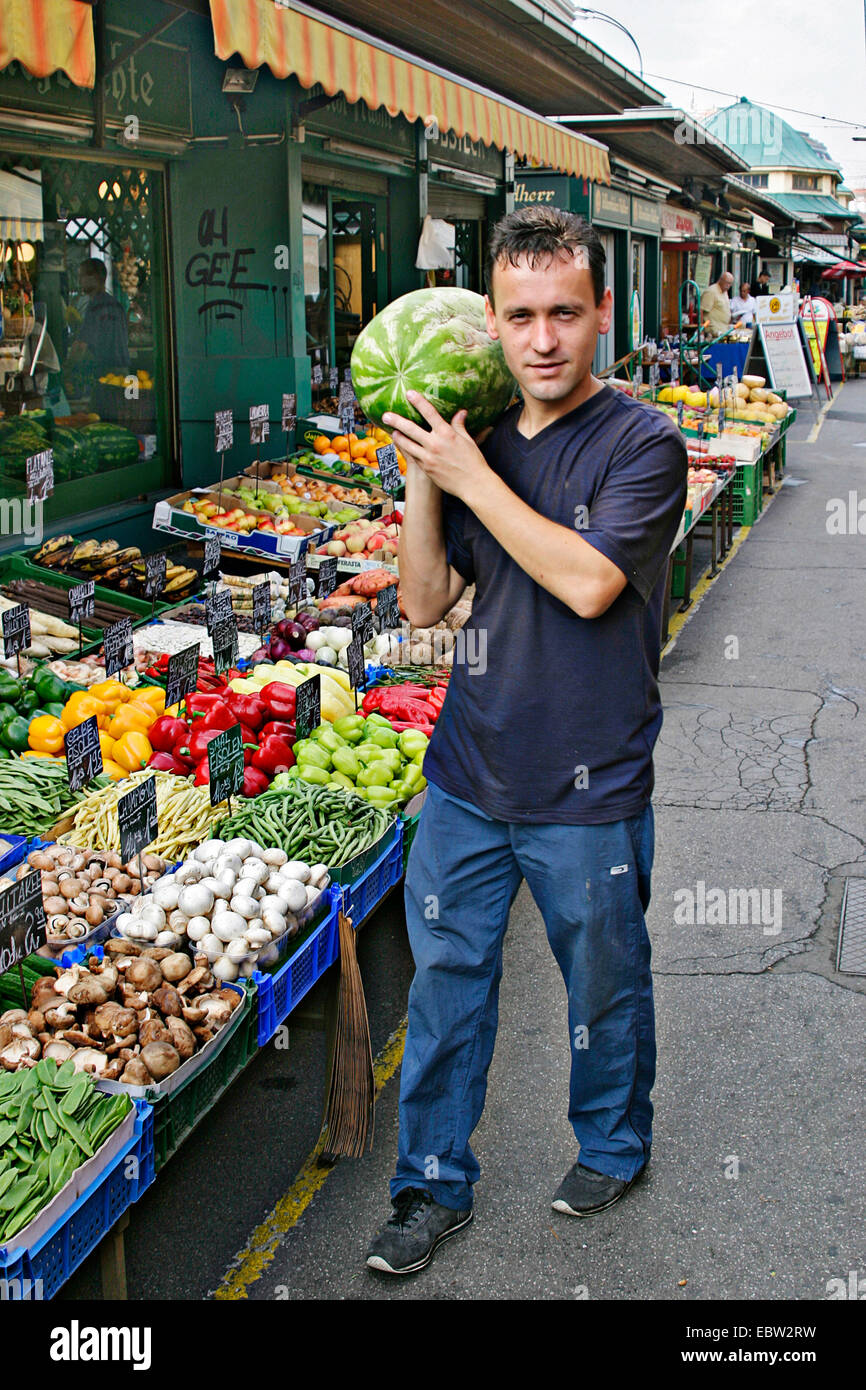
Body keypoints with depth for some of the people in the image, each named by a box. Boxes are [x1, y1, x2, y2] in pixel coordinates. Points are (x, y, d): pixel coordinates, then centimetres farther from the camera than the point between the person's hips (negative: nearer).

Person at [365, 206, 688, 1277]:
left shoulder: (642, 444, -12)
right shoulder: (477, 441, 3)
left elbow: (586, 582, -25)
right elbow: (424, 603, 3)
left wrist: (470, 477, -19)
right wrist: (422, 476, -8)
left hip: (588, 794, -4)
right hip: (466, 780, 4)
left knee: (603, 987, 16)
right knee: (444, 980, 13)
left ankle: (613, 1147, 43)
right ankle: (434, 1185, 32)